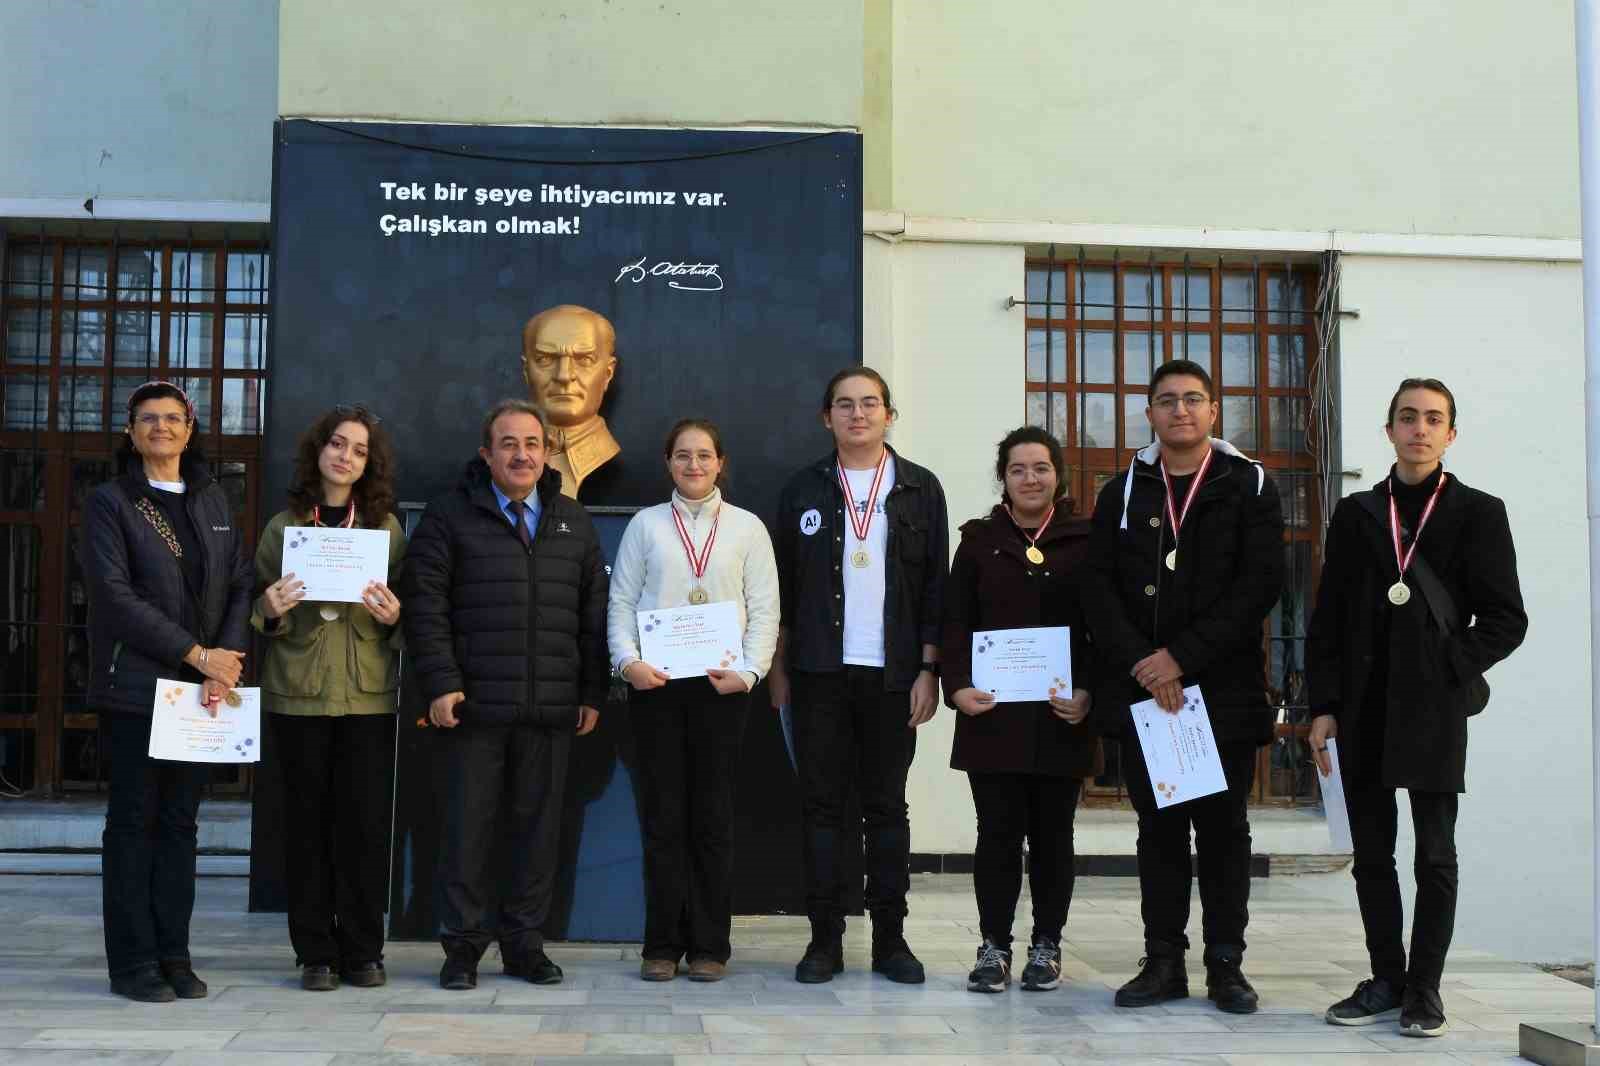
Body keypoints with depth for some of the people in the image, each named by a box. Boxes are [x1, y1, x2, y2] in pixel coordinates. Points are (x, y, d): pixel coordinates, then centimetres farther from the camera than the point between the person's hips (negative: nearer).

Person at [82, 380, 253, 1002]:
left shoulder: (212, 501, 14)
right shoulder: (110, 503, 0)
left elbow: (240, 585, 8)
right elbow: (115, 595, -11)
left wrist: (226, 663, -8)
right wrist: (196, 654, -15)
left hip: (202, 691, 4)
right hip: (136, 687, -4)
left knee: (180, 822, 7)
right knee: (134, 822, 1)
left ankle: (174, 956, 13)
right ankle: (132, 963, 7)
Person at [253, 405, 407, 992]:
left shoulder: (387, 527, 8)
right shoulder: (283, 525, 7)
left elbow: (409, 615, 11)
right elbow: (262, 613, 11)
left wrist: (393, 617, -11)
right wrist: (271, 612, -11)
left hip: (369, 694, 0)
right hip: (298, 692, 0)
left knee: (366, 823, -1)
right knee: (307, 823, 3)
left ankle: (362, 952, 10)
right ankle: (316, 953, 13)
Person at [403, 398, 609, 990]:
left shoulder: (574, 522, 14)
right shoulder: (450, 516, 3)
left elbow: (594, 612, 14)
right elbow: (424, 604, -3)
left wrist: (593, 691, 8)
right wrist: (440, 683, -11)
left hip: (552, 709, 3)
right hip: (474, 706, -3)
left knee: (538, 824, 7)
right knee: (469, 825, 2)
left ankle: (524, 942, 18)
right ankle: (462, 944, 13)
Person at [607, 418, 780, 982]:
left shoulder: (747, 528, 9)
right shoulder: (646, 524, 10)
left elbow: (765, 610, 4)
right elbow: (621, 602, 6)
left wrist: (750, 671, -9)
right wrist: (628, 660, -10)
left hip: (721, 684, 0)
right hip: (654, 683, 0)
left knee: (713, 814, 2)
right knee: (662, 814, 2)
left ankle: (710, 945, 9)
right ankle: (662, 944, 9)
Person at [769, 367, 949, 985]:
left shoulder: (920, 489, 5)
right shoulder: (803, 491, 7)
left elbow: (935, 586, 3)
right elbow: (784, 586, 9)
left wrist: (929, 670, -3)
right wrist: (777, 667, 5)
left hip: (893, 674, 0)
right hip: (820, 675, 1)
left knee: (887, 806, 6)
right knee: (822, 805, 2)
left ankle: (890, 939, 13)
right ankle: (825, 939, 9)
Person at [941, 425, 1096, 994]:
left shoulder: (1085, 541, 4)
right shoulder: (979, 540, 7)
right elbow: (956, 622, 4)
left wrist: (1089, 692, -11)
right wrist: (957, 686, -10)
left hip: (1062, 716, 0)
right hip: (992, 714, 0)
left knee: (1052, 834, 9)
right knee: (997, 833, 2)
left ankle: (1046, 946, 19)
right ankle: (994, 946, 11)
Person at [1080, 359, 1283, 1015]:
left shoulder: (1249, 487, 2)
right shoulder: (1124, 491, 9)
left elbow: (1260, 585, -8)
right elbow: (1098, 587, 2)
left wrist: (1183, 656, -14)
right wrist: (1140, 663, -12)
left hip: (1225, 690, -2)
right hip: (1142, 690, 2)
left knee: (1223, 828, 6)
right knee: (1158, 827, 8)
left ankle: (1225, 963, 15)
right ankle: (1164, 961, 15)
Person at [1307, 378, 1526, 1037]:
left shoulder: (1477, 513, 3)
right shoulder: (1356, 515, 10)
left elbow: (1506, 619, 0)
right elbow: (1328, 619, 8)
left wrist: (1453, 668, -11)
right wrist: (1324, 706, 1)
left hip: (1433, 710, -3)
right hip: (1363, 711, 3)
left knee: (1435, 855, 2)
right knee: (1371, 854, 8)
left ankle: (1423, 989, 12)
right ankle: (1386, 980, 18)